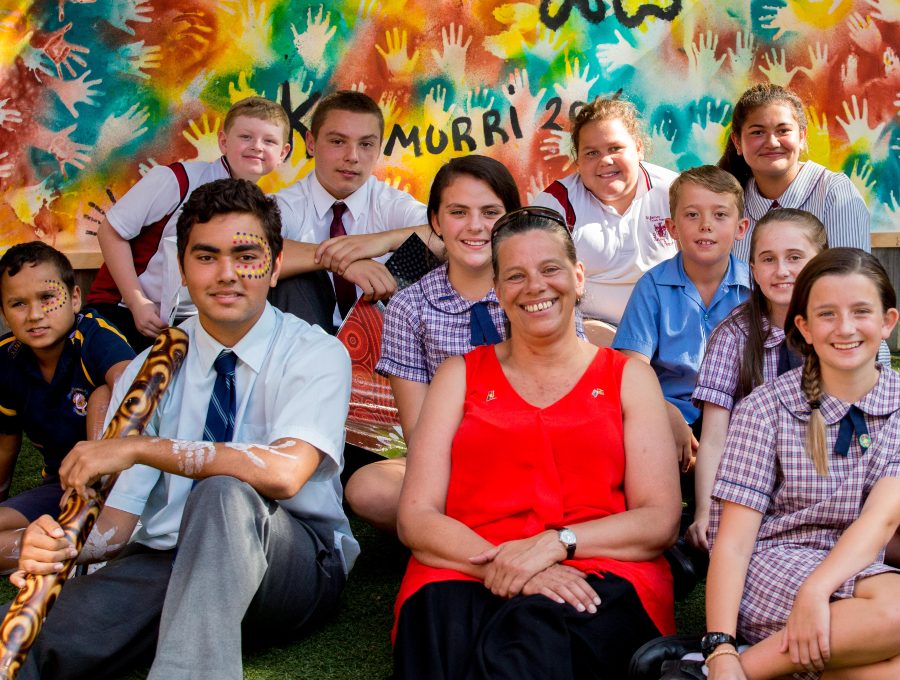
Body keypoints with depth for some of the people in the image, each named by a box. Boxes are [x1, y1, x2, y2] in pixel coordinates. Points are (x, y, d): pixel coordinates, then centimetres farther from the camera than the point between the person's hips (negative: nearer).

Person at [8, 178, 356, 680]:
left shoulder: (317, 355, -5)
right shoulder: (151, 370, 9)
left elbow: (285, 471, -24)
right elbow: (124, 510, 3)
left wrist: (139, 447, -22)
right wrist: (68, 544, -22)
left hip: (292, 567, 0)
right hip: (165, 565, 1)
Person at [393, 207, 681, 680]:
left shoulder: (627, 376, 19)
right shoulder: (460, 376, 20)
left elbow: (660, 521, 7)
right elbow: (415, 518, 7)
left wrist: (556, 543, -11)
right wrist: (499, 566, -13)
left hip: (600, 577, -1)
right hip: (464, 576, 2)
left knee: (537, 627, -39)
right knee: (441, 618, -37)